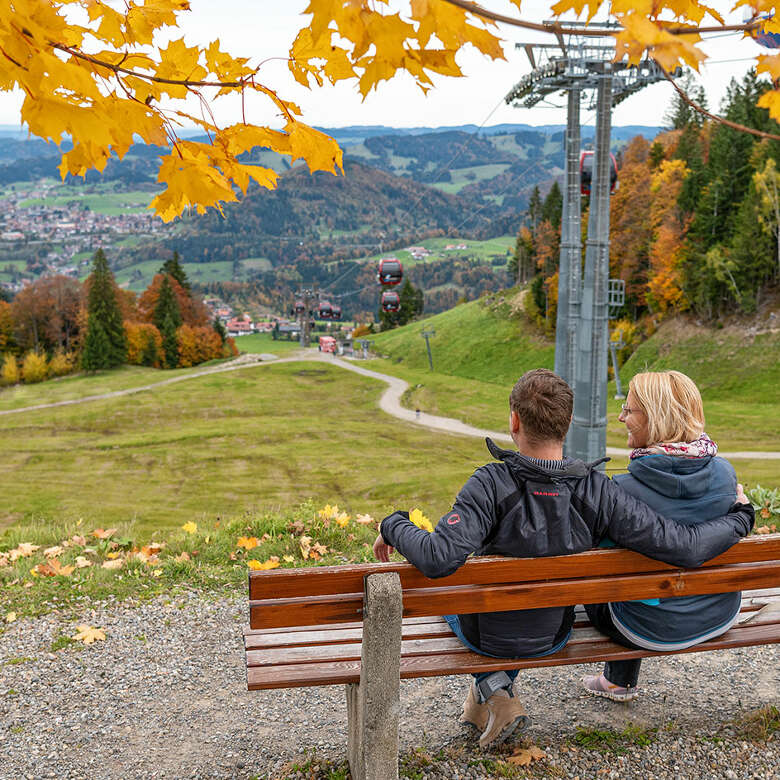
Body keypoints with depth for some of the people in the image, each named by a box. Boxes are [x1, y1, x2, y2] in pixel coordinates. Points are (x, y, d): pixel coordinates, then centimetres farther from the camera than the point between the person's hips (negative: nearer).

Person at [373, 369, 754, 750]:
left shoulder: (491, 484, -33)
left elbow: (438, 558, -41)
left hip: (484, 635, -3)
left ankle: (492, 690, 22)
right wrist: (740, 516, -5)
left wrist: (393, 525, -21)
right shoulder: (598, 492, -25)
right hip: (552, 637, 3)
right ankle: (490, 694, 37)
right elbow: (687, 547, -24)